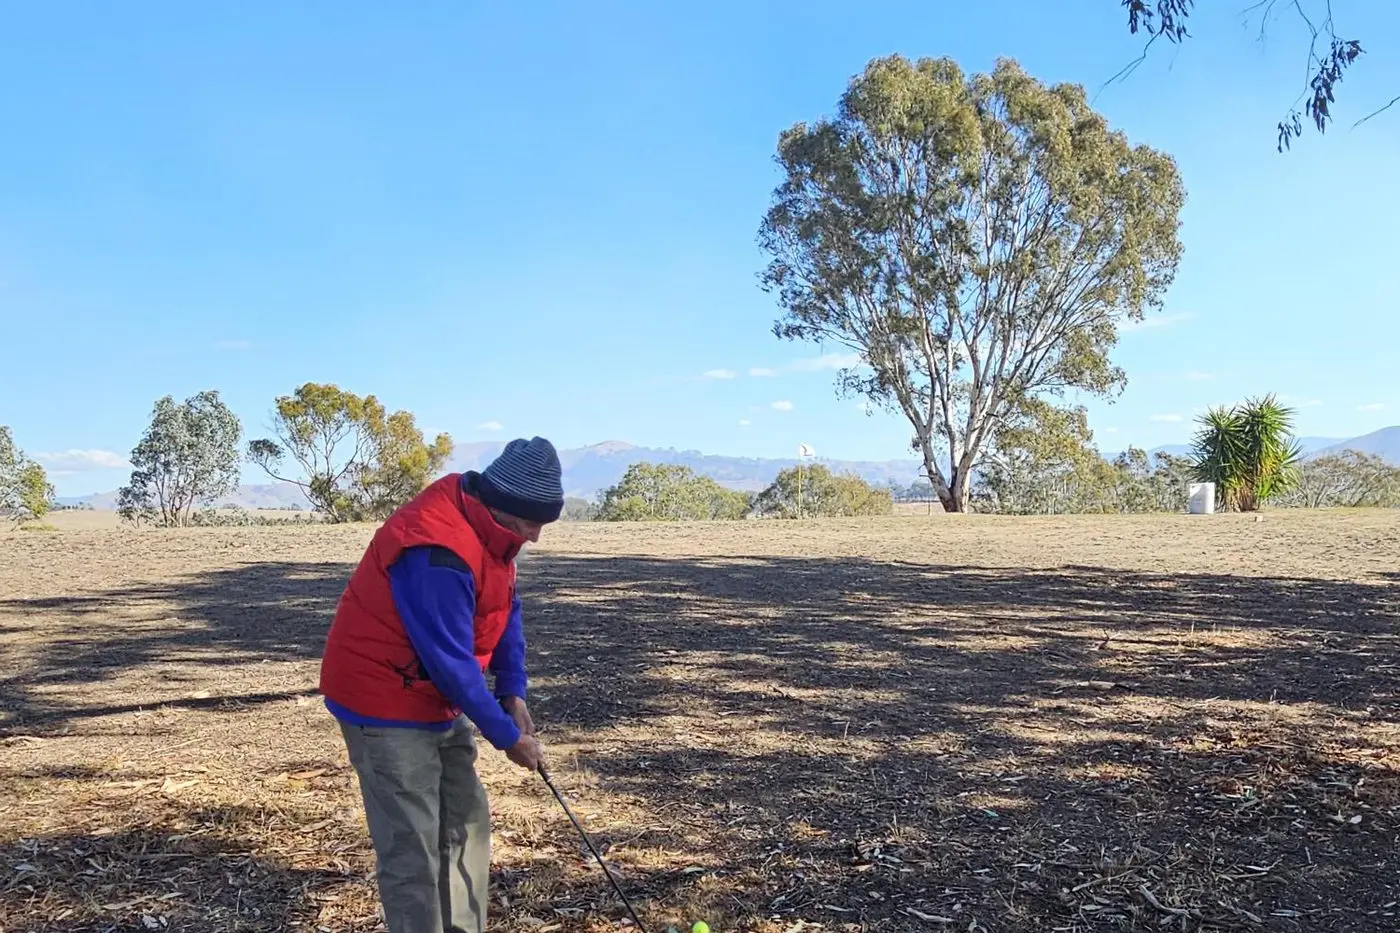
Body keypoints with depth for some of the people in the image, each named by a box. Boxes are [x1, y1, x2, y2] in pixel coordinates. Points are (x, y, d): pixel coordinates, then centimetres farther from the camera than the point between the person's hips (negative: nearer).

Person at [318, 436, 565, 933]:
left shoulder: (487, 524, -2)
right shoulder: (437, 552, -32)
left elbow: (505, 607, 8)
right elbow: (451, 663, -28)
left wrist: (513, 693, -2)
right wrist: (506, 735, -17)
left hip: (439, 700, 10)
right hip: (386, 706, -10)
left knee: (467, 822, 15)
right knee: (413, 849, -5)